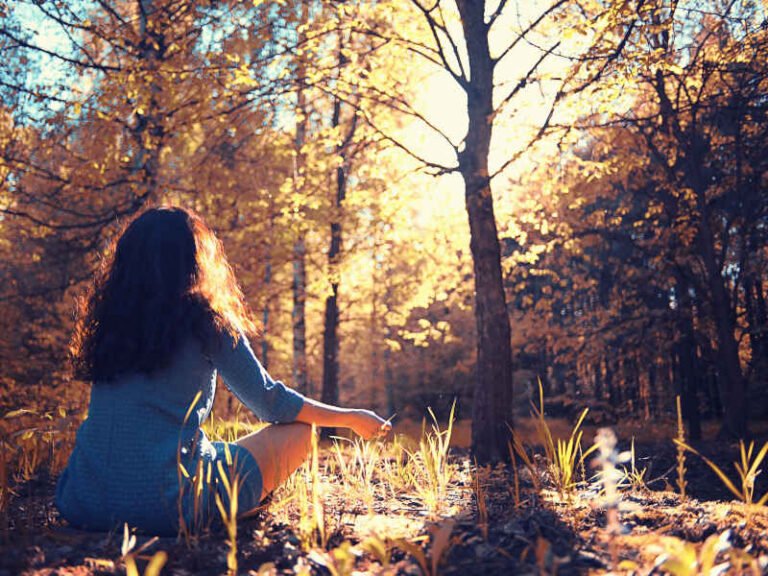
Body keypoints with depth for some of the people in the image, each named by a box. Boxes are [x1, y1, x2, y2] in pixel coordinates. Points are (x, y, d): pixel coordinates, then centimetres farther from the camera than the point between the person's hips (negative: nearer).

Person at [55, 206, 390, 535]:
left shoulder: (106, 319, 8)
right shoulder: (206, 321, -7)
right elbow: (271, 402, 1)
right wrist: (352, 418, 14)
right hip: (165, 508, -6)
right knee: (299, 431, 7)